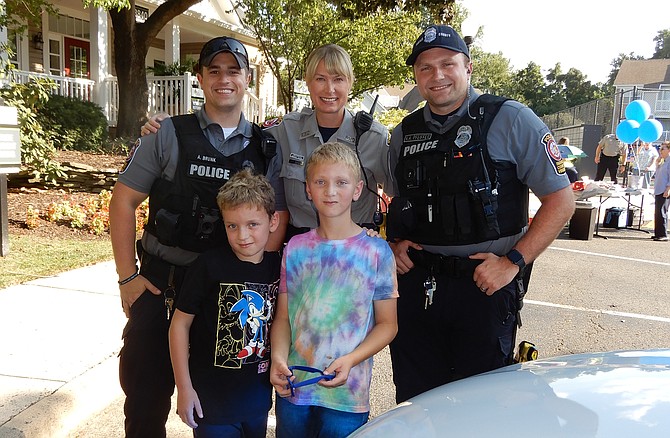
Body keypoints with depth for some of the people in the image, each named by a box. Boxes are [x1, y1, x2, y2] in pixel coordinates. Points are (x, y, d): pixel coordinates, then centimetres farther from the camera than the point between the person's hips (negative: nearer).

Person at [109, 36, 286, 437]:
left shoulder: (265, 148, 4)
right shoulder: (169, 135, -1)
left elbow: (277, 220, 2)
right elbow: (124, 200, 0)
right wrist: (128, 276, -5)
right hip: (159, 283, -1)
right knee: (146, 395, 7)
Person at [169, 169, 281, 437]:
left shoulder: (278, 266, -4)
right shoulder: (209, 266, -16)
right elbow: (180, 324, -10)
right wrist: (184, 388, -10)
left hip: (258, 398, 4)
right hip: (211, 400, -4)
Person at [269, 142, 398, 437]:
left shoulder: (376, 251, -5)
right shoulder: (296, 249, 3)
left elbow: (387, 324, -2)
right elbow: (283, 317, 6)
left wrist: (350, 360, -16)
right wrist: (278, 357, -12)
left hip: (346, 395, -2)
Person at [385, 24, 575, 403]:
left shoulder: (511, 120, -6)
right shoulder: (404, 134, 9)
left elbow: (561, 200, -6)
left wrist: (514, 261, -13)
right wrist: (396, 241, 3)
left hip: (485, 283, -4)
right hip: (417, 284, 4)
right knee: (414, 403, 14)